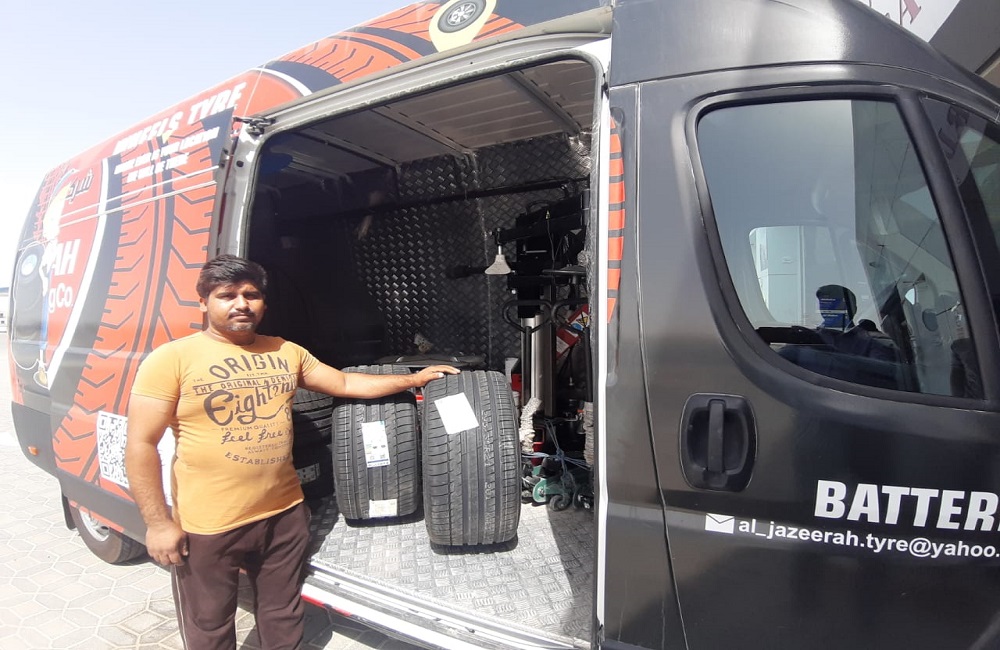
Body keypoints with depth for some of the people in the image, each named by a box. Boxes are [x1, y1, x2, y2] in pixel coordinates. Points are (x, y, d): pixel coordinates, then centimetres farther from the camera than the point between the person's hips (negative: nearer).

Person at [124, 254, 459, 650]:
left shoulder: (287, 353, 5)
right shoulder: (172, 359, -10)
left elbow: (346, 384, 12)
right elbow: (141, 446, -9)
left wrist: (414, 380, 9)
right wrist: (158, 523, -12)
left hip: (286, 514, 4)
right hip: (207, 527, -3)